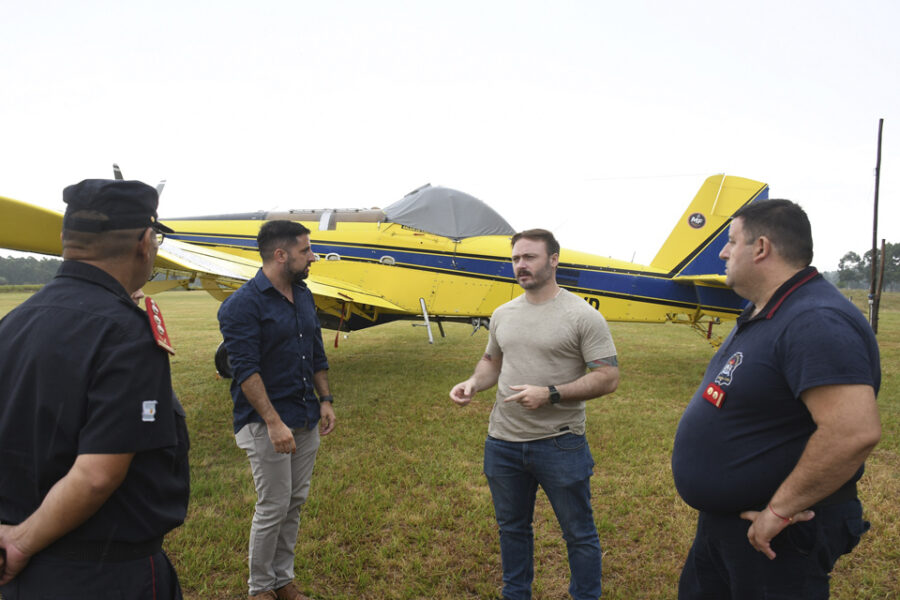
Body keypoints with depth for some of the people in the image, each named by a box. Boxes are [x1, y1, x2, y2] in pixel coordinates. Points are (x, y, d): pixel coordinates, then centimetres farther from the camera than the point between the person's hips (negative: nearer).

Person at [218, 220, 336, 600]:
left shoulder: (304, 296, 8)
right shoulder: (243, 305, -14)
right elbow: (245, 369, -19)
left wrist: (325, 401, 9)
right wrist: (274, 422, -22)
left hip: (306, 420, 7)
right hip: (266, 422, -7)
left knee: (296, 502, 15)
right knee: (273, 507, 2)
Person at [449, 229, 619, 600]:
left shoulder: (583, 316, -12)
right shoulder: (503, 315, 6)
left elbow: (608, 377, -14)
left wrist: (550, 394, -23)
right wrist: (473, 383, -3)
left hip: (560, 444, -5)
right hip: (502, 442, 6)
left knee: (578, 534, 11)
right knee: (511, 527, 22)